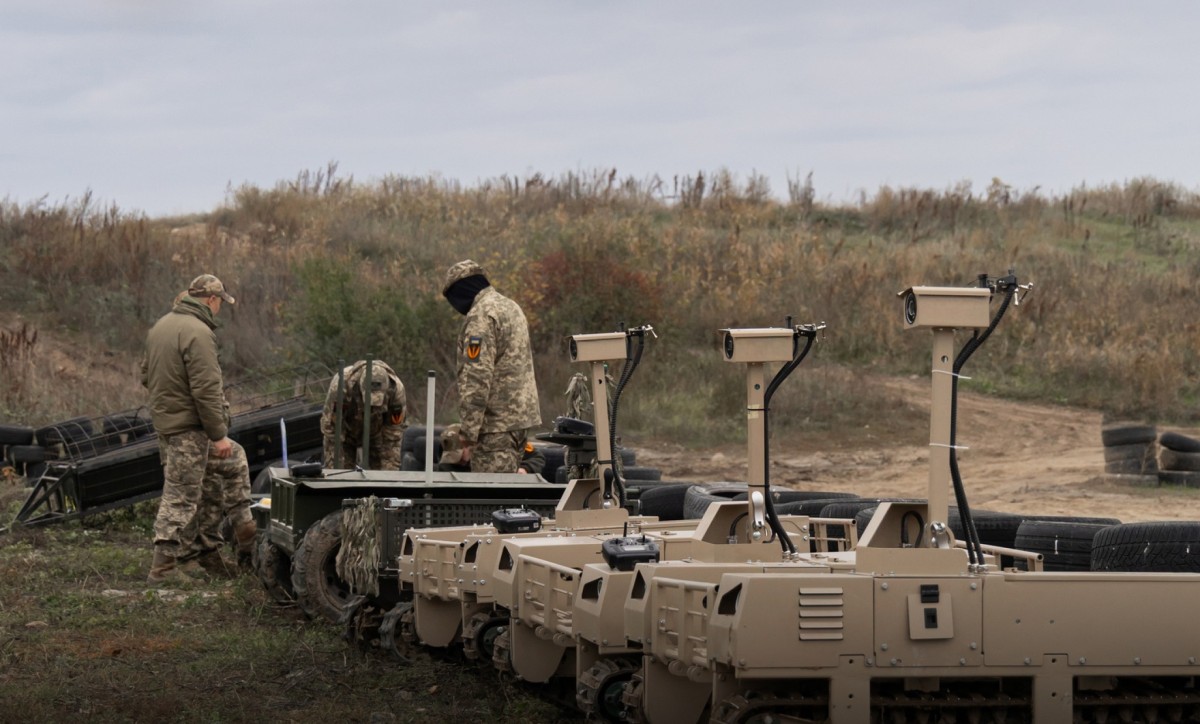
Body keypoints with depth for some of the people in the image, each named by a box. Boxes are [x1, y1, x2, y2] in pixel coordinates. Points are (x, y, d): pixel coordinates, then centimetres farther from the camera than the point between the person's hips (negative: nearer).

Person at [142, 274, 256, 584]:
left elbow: (146, 375, 19)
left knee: (233, 462, 21)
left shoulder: (160, 326, 10)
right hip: (189, 427, -9)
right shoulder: (198, 333, -19)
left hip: (165, 417, 9)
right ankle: (163, 565, -1)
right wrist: (219, 435, -18)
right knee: (180, 496, -4)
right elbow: (206, 390, -22)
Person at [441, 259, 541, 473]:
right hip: (521, 414, 10)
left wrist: (468, 428, -18)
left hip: (496, 423, -10)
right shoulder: (511, 307, 18)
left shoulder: (481, 315, -13)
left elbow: (477, 376, -20)